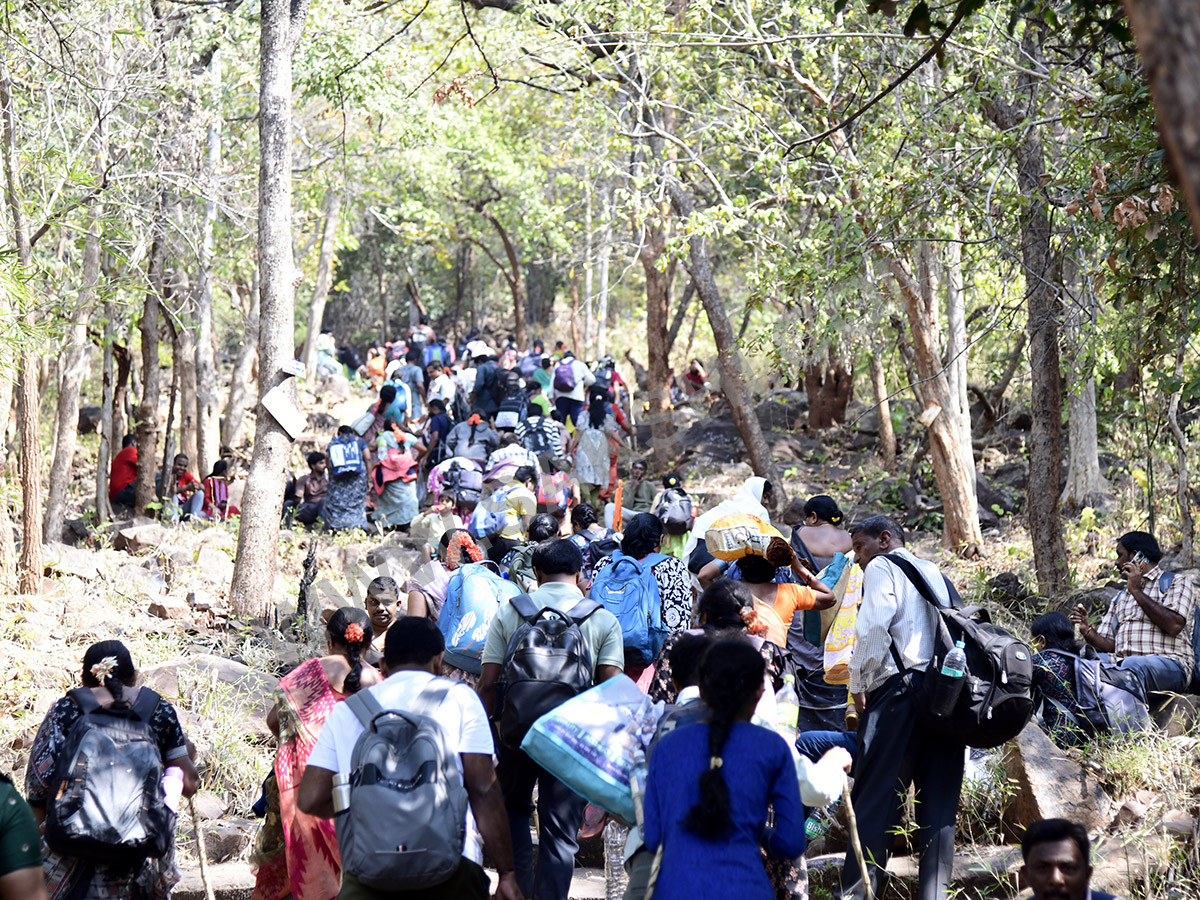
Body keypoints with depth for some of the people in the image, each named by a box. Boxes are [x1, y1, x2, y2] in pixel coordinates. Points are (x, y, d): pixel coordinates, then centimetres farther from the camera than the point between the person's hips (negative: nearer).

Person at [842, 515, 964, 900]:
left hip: (900, 688, -7)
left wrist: (858, 685, -2)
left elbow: (873, 628, -10)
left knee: (875, 799, -7)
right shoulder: (935, 574, 26)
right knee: (939, 803, 5)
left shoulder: (882, 568, 5)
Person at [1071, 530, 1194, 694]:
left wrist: (1137, 592, -3)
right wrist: (1087, 630, 1)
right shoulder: (1119, 598, 33)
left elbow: (1174, 626, -7)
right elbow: (1108, 645, 23)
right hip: (1120, 665, 5)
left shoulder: (1177, 582, 13)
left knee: (1133, 664, -41)